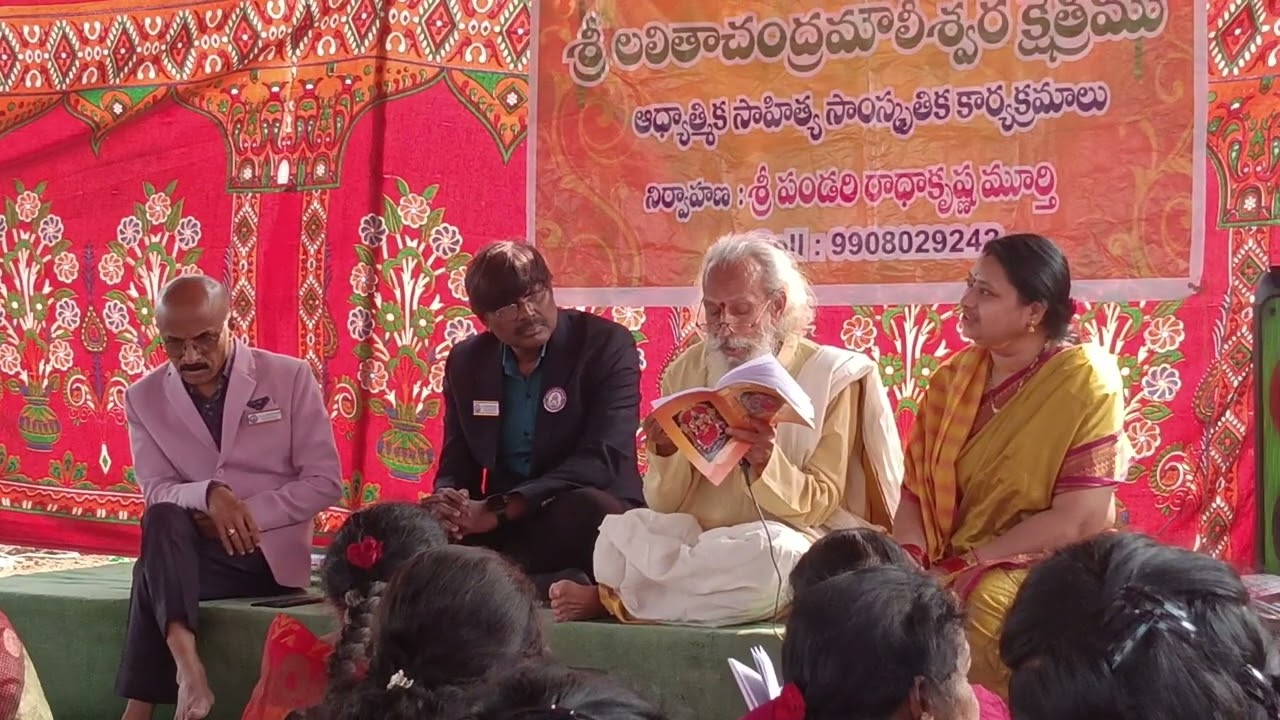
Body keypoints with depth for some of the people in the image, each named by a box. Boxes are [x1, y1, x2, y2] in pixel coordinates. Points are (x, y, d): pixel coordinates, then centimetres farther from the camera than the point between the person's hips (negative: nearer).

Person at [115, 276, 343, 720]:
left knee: (155, 571, -31)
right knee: (162, 521, -34)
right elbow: (157, 493, -2)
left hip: (271, 551, -3)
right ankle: (186, 666, -45)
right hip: (194, 548, 3)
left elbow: (325, 482, -4)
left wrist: (248, 514, -17)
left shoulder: (290, 377, -2)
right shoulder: (144, 397, 5)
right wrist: (208, 494, -24)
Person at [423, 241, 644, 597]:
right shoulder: (466, 362, 7)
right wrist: (449, 506, -18)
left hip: (593, 519, -5)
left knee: (588, 509, -38)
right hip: (500, 527, 5)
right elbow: (456, 466, 10)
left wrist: (495, 511, -26)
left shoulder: (607, 344, -8)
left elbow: (602, 458, -19)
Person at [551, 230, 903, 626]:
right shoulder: (686, 371, 6)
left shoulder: (831, 376, -3)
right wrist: (667, 456, -19)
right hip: (696, 535, 1)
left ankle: (614, 598, -19)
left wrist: (767, 463, -27)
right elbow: (664, 505, 3)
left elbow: (819, 505, -8)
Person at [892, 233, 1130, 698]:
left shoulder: (1084, 383, -11)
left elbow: (1078, 520, -16)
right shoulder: (955, 377, 6)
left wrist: (963, 566, -17)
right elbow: (917, 487, 6)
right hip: (948, 570, 5)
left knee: (985, 603, -35)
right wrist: (908, 557, -15)